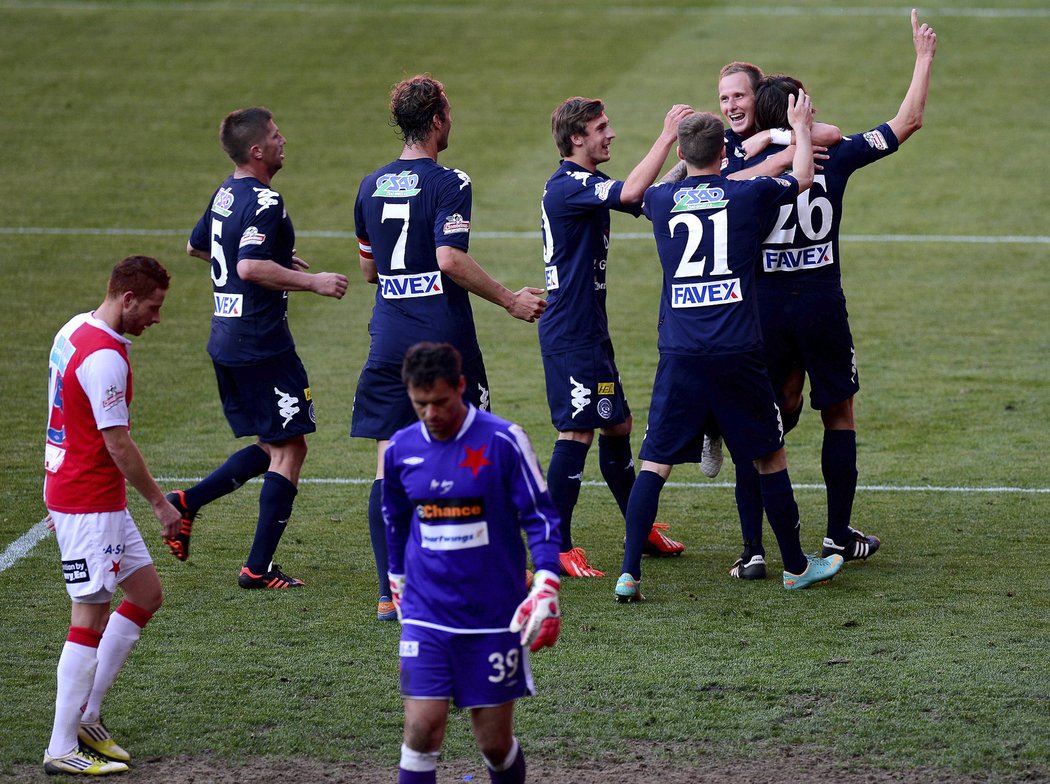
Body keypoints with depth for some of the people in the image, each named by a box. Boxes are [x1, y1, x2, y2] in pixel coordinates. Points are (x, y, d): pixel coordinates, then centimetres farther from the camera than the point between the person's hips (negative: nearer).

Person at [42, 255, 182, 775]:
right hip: (90, 505, -10)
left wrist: (59, 493, 25)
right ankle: (62, 749, -2)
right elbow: (117, 443, -20)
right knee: (90, 616, -6)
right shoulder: (105, 358, -21)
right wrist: (160, 503, -11)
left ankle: (85, 715, 15)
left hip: (69, 491, 10)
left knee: (147, 593, 14)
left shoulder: (75, 331, 10)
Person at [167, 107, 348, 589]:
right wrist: (311, 281, -22)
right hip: (262, 345, -9)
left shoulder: (226, 193, 11)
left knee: (271, 448, 18)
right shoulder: (263, 202, -17)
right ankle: (259, 568, -2)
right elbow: (251, 268, -30)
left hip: (226, 343, 9)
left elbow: (197, 246, 28)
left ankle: (186, 503, 8)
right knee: (289, 450, -2)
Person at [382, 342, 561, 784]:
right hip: (426, 616, 2)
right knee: (422, 731, -10)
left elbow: (540, 516, -6)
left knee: (495, 742, 4)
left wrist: (545, 589, -16)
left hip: (494, 617, -2)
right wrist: (397, 584, 26)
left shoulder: (503, 441, -9)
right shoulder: (400, 448, 3)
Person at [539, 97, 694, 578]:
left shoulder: (588, 183, 14)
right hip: (569, 334, -10)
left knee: (617, 425, 17)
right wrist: (667, 137, -24)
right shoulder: (565, 187, -18)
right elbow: (631, 194, -32)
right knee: (577, 434, -8)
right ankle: (558, 550, -4)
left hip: (591, 330, 10)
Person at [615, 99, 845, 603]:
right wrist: (801, 128, 36)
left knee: (654, 462, 3)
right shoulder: (747, 195, -1)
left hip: (679, 354, 1)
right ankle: (796, 566, 23)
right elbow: (801, 178, 19)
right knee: (770, 456, 13)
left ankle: (629, 572, -7)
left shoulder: (661, 200, 4)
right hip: (737, 353, -1)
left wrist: (678, 136, 45)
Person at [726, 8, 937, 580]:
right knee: (839, 414, 19)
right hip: (822, 307, 0)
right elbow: (908, 121, 7)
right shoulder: (834, 156, -3)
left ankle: (753, 549, -2)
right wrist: (924, 57, 19)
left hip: (764, 309, 0)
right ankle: (839, 536, 25)